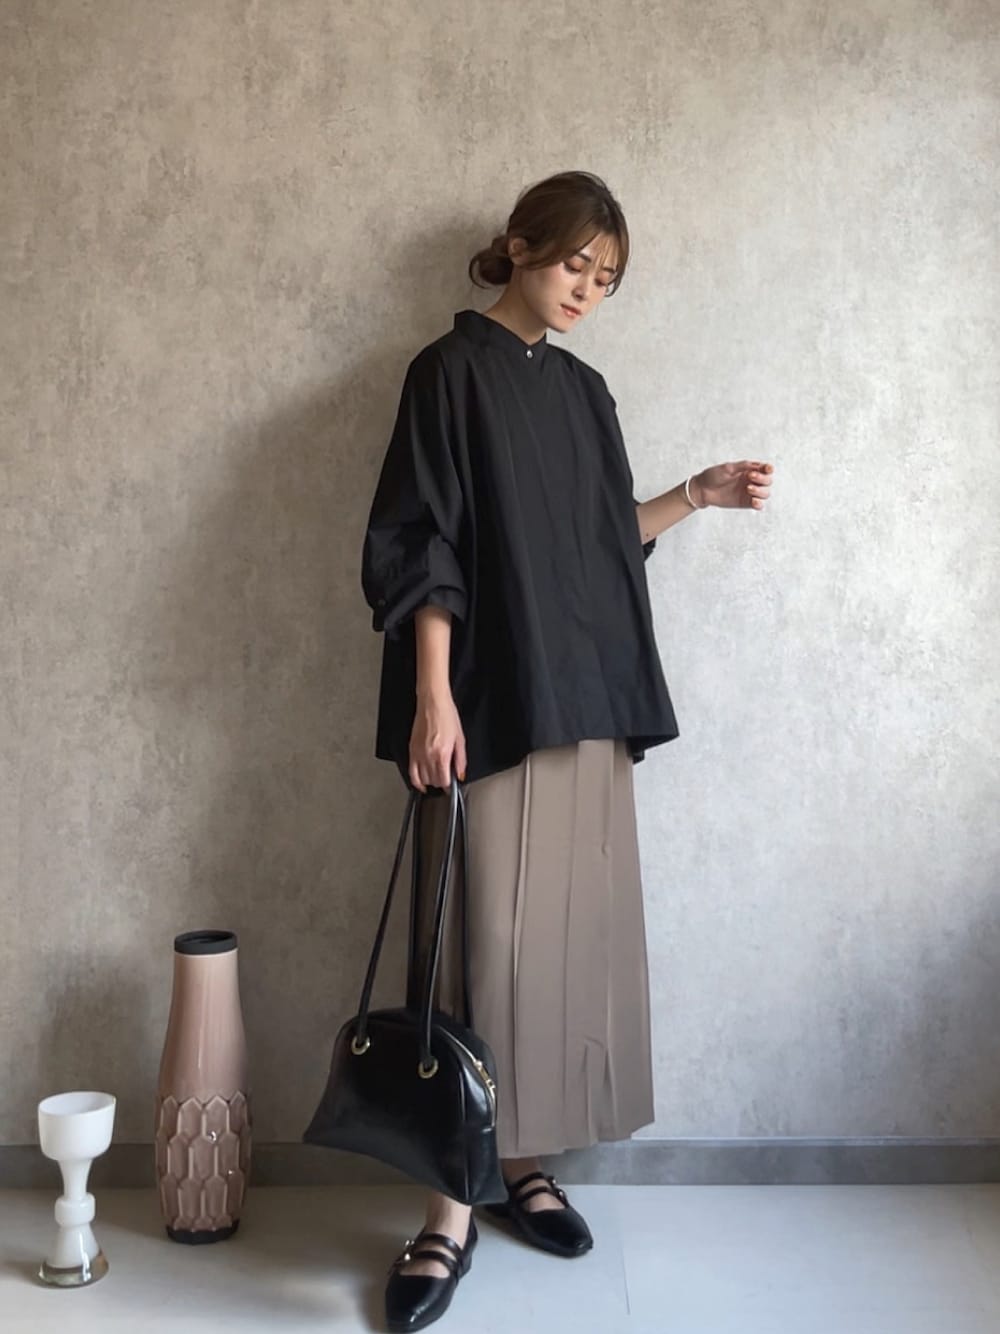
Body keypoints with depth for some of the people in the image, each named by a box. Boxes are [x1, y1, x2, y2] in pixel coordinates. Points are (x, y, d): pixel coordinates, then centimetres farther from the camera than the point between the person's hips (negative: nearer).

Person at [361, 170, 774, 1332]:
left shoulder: (583, 392, 17)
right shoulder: (451, 371, -2)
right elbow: (420, 547, -10)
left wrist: (698, 494, 14)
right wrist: (432, 694, -18)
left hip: (587, 704, 7)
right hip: (493, 706, -7)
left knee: (571, 932, 8)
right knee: (488, 939, -7)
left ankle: (525, 1164, 20)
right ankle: (454, 1207, 1)